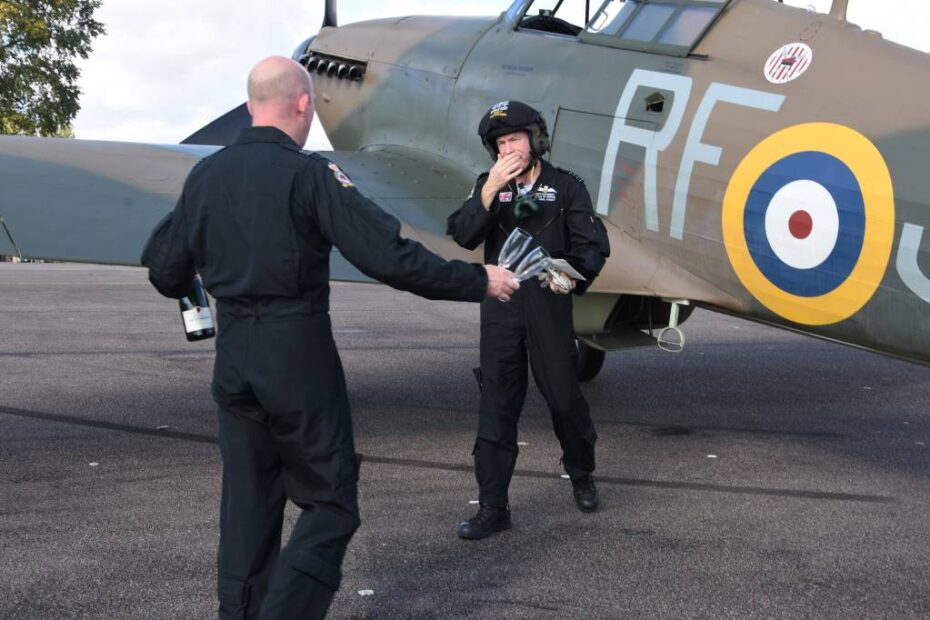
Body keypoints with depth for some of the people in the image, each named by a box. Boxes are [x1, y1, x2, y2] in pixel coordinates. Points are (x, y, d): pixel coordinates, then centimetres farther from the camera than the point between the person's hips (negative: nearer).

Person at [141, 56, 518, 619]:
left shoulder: (206, 175, 5)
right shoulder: (308, 173, -13)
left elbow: (166, 271, 11)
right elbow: (389, 256, -19)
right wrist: (478, 281, -10)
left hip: (233, 359, 6)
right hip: (298, 359, -6)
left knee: (248, 506, 15)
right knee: (329, 504, 5)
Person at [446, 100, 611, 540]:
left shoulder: (565, 186, 2)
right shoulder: (488, 185, 9)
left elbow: (594, 244, -3)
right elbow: (464, 236, -6)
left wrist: (572, 274, -22)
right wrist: (490, 191, -17)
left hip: (548, 303, -2)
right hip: (500, 305, 2)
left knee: (563, 396, 5)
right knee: (496, 405, 1)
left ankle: (581, 475, 33)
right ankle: (492, 508, 5)